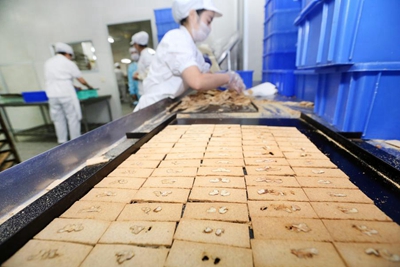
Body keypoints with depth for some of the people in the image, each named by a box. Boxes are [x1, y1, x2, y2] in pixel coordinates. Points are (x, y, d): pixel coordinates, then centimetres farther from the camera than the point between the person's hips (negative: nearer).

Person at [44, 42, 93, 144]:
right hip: (66, 94, -5)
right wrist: (89, 86, 22)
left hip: (52, 95, 5)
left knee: (58, 119, 9)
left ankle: (62, 142, 15)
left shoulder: (48, 62, 14)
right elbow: (82, 80, 1)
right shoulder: (68, 63, -2)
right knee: (73, 118, 1)